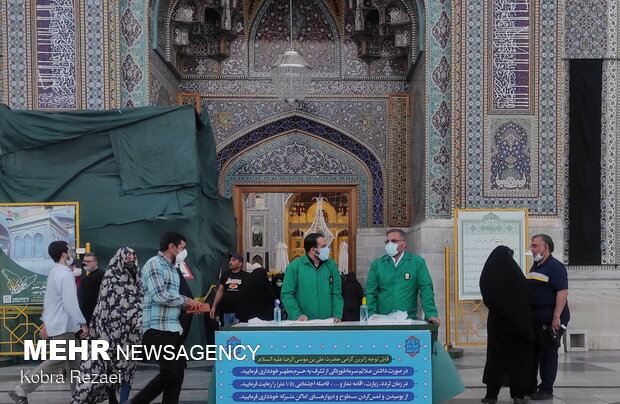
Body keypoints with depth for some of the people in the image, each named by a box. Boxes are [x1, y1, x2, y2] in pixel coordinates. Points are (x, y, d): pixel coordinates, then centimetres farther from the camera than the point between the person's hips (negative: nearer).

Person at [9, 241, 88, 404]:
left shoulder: (54, 272, 12)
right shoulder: (65, 275, -19)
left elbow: (47, 299, 18)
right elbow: (70, 303, -24)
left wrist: (46, 322, 23)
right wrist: (82, 323, -18)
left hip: (56, 323, 10)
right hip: (63, 326, -10)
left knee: (72, 360, 13)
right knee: (56, 362, -4)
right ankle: (21, 391, -2)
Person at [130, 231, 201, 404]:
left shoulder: (172, 268, 19)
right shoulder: (154, 264, -10)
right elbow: (159, 295, -20)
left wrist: (187, 305, 7)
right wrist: (185, 300, -8)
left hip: (173, 328, 9)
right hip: (158, 329, -9)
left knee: (178, 372, 7)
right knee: (170, 372, -10)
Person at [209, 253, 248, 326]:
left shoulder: (245, 276, -1)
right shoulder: (225, 275, 13)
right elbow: (220, 291, 18)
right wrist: (214, 307, 14)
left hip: (240, 312, -4)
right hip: (226, 312, 5)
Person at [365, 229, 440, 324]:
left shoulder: (418, 262, 8)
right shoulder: (377, 264, 11)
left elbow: (426, 289, 3)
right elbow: (370, 292, 8)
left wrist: (431, 314, -9)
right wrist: (371, 315, -6)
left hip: (408, 319, -1)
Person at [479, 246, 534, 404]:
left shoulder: (487, 275, -5)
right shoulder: (516, 274, -11)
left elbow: (487, 299, 6)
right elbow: (526, 300, -6)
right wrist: (526, 324, 2)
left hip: (496, 321, 2)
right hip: (517, 321, -2)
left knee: (496, 356, 9)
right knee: (520, 357, 8)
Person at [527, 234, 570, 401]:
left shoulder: (555, 266, -12)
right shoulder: (535, 267, 15)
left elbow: (563, 292, -19)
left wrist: (557, 317, -24)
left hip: (550, 320, -9)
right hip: (535, 319, 9)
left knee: (548, 354, -1)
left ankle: (546, 390, 5)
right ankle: (530, 387, 22)